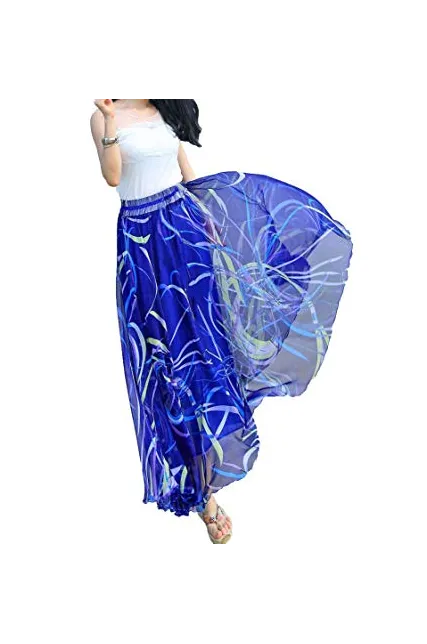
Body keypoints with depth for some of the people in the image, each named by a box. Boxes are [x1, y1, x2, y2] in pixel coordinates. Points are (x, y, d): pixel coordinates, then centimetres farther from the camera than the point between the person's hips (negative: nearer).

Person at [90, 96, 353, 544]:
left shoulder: (167, 111, 9)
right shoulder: (104, 116, -5)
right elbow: (112, 177, -17)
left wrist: (206, 218, 13)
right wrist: (109, 119, -27)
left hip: (183, 224, 4)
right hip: (142, 237, -4)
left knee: (200, 330, 3)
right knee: (166, 341, -2)